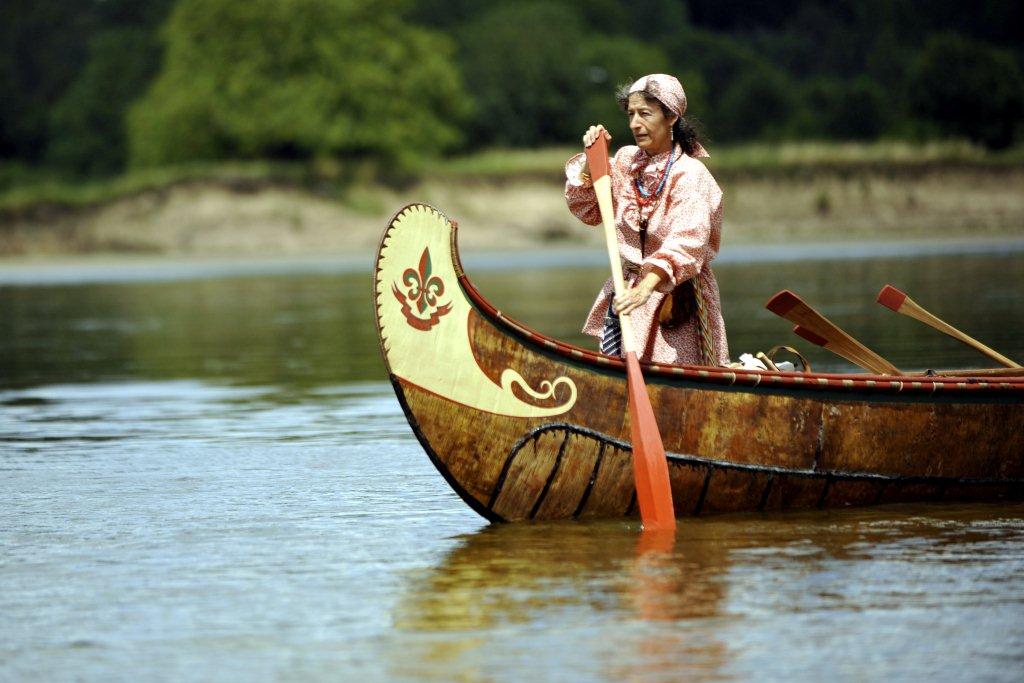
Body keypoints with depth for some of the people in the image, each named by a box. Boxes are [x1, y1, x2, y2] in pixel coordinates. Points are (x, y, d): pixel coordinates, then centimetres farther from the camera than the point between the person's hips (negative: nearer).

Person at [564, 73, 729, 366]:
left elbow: (687, 242, -32)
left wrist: (646, 287, -47)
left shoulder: (689, 175, -17)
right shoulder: (626, 160, 5)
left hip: (675, 295, -6)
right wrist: (591, 160, -4)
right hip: (628, 289, 6)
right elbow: (588, 211, 12)